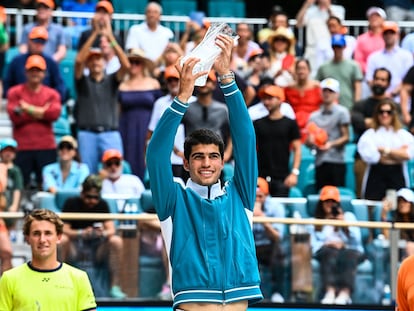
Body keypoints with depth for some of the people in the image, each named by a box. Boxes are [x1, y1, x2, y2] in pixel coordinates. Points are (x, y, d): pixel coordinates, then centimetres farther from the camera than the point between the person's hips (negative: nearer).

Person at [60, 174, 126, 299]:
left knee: (116, 241, -25)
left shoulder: (102, 205, 1)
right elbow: (64, 229, -14)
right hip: (75, 247, -2)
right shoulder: (72, 203, -6)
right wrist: (81, 233, -33)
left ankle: (115, 287, -20)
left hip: (96, 248, 2)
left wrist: (103, 233, -31)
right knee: (62, 240, -34)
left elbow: (111, 230, -6)